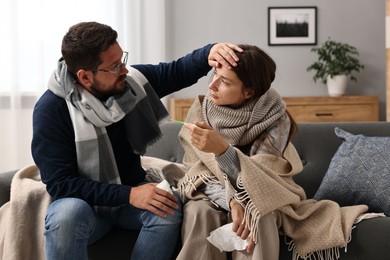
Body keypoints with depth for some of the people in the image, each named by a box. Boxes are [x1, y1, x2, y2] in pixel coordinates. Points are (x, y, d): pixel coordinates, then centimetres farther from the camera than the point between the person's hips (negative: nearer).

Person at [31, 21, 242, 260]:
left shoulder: (130, 82, -7)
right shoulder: (51, 109, -21)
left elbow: (178, 71, 5)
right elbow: (59, 183, -24)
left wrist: (209, 53, -18)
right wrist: (128, 195, -31)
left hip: (131, 192, 4)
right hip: (83, 200, -4)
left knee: (170, 206, -27)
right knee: (67, 214, -38)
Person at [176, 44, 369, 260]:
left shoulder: (275, 120, -19)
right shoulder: (200, 110, -12)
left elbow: (257, 180, -27)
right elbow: (196, 170, -13)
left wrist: (222, 149, -46)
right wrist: (231, 201, -32)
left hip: (259, 199, -1)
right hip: (213, 195, 2)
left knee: (258, 217, -35)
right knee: (199, 212, -32)